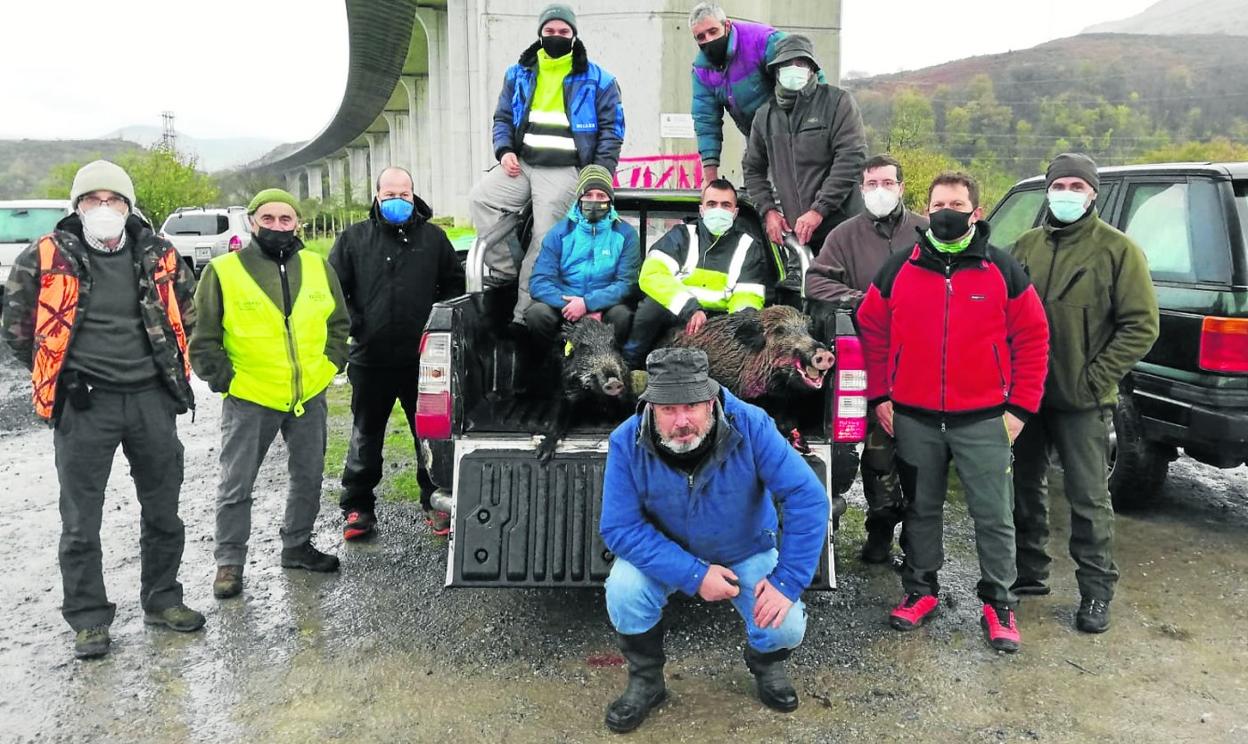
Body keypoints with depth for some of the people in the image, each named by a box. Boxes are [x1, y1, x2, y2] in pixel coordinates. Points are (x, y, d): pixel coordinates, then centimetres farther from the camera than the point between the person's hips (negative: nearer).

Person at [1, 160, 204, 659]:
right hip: (83, 405, -3)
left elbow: (187, 313, 18)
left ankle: (162, 599, 30)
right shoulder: (45, 258, -5)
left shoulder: (159, 255, 3)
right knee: (81, 521, 5)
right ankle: (88, 620, 20)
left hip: (152, 399, 3)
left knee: (163, 510, 13)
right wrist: (59, 375, 5)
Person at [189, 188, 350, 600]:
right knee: (236, 486, 4)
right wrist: (223, 379, -7)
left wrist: (330, 363, 5)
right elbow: (202, 338, -2)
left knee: (309, 478, 15)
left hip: (309, 396, 4)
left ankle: (297, 546, 33)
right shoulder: (224, 271, -6)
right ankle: (229, 562, 20)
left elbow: (339, 323, 16)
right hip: (248, 399, -3)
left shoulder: (318, 268, 6)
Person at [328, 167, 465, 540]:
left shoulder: (433, 237, 6)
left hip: (423, 358, 0)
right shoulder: (354, 238, 3)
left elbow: (455, 284, 14)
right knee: (366, 435, 12)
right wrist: (353, 324, -7)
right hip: (370, 359, 0)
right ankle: (357, 506, 23)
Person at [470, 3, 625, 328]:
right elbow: (503, 118, 20)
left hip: (564, 171, -4)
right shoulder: (519, 75, 14)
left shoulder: (597, 80, 4)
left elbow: (611, 130, 4)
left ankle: (522, 315, -5)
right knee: (480, 199, -19)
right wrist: (504, 151, -1)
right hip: (521, 164, 4)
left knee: (544, 239, -10)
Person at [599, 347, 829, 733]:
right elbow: (619, 527, -23)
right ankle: (645, 681, 3)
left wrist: (787, 581, -29)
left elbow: (808, 499, -26)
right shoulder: (627, 442, -26)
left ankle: (765, 662, 20)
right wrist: (694, 574, -30)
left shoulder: (751, 426, -29)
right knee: (623, 590, -28)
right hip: (667, 555, 0)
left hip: (746, 553, 0)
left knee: (786, 628, -20)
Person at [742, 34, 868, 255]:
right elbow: (753, 168, 21)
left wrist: (819, 210, -16)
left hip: (841, 228, -4)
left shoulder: (837, 102, -1)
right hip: (793, 231, 4)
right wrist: (768, 210, 5)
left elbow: (852, 159, -11)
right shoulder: (765, 115, 14)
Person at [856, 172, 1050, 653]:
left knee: (994, 516, 4)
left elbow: (1032, 339, 3)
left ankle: (999, 604, 19)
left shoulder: (1003, 272, 1)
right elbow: (871, 331, 9)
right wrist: (879, 397, 4)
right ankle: (921, 591, 29)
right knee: (921, 511, 14)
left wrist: (1020, 407, -2)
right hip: (913, 420, 2)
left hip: (983, 420, -1)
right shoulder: (898, 270, 3)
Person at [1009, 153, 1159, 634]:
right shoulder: (1026, 246, 8)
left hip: (1082, 401, -5)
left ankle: (1096, 593, 16)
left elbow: (1141, 326, -8)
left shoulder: (1117, 250, -5)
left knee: (1088, 499, 3)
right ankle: (1029, 573, 31)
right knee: (1026, 487, 15)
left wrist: (1096, 378, -13)